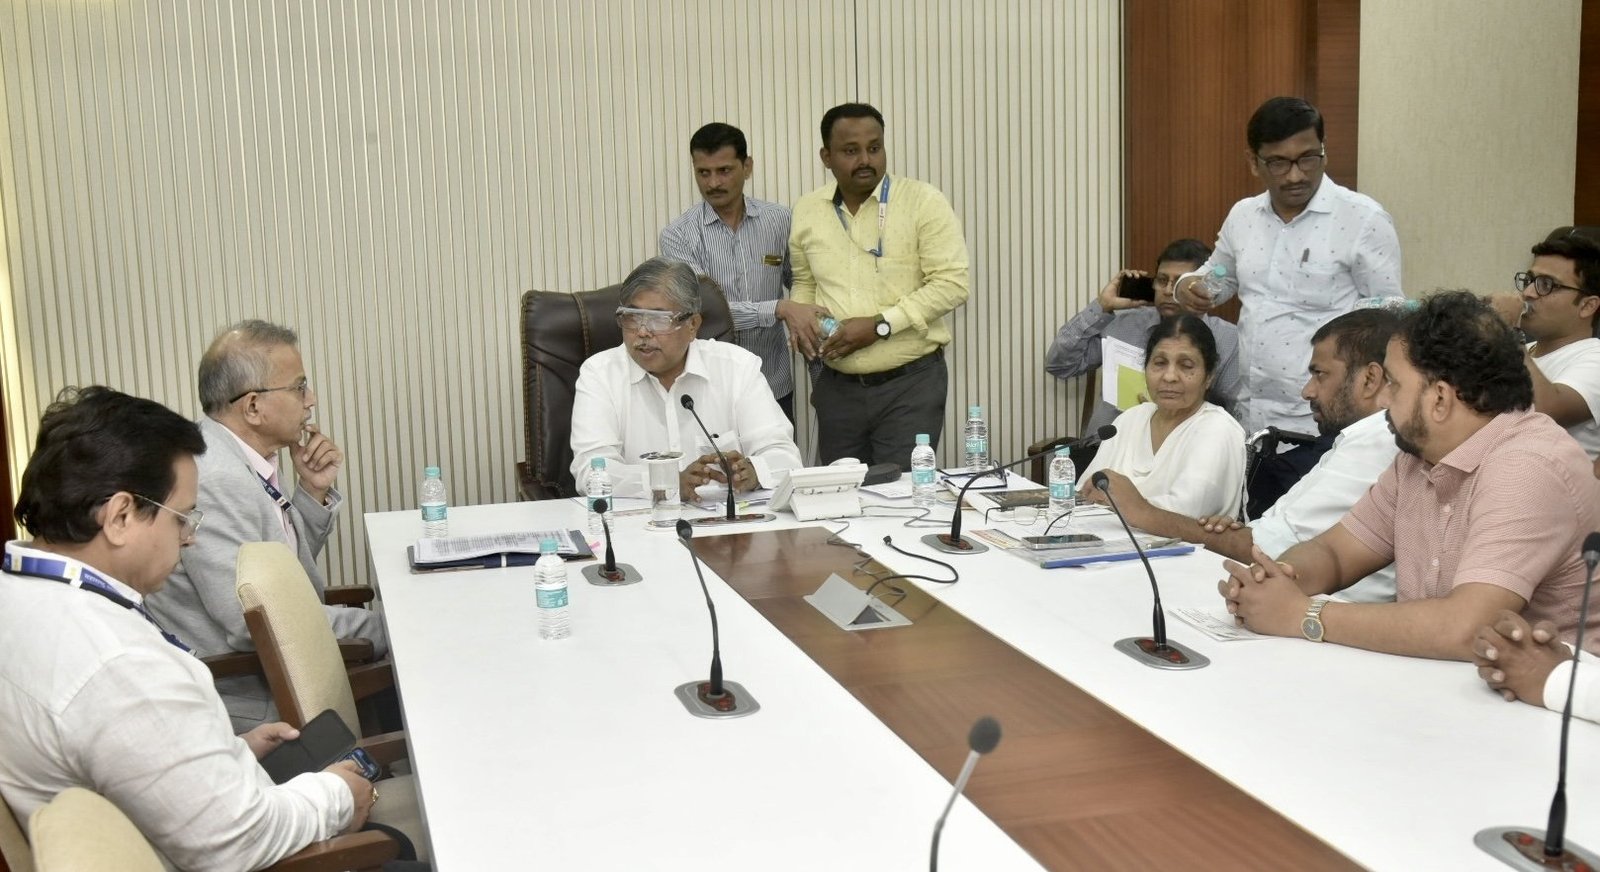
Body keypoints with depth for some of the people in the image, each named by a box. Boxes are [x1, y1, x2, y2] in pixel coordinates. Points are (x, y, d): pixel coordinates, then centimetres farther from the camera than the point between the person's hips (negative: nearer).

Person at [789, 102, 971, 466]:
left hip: (910, 383, -4)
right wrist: (797, 316, -1)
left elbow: (951, 283, -12)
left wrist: (879, 325, -17)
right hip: (836, 386, 4)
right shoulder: (807, 211, 8)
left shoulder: (923, 202, -7)